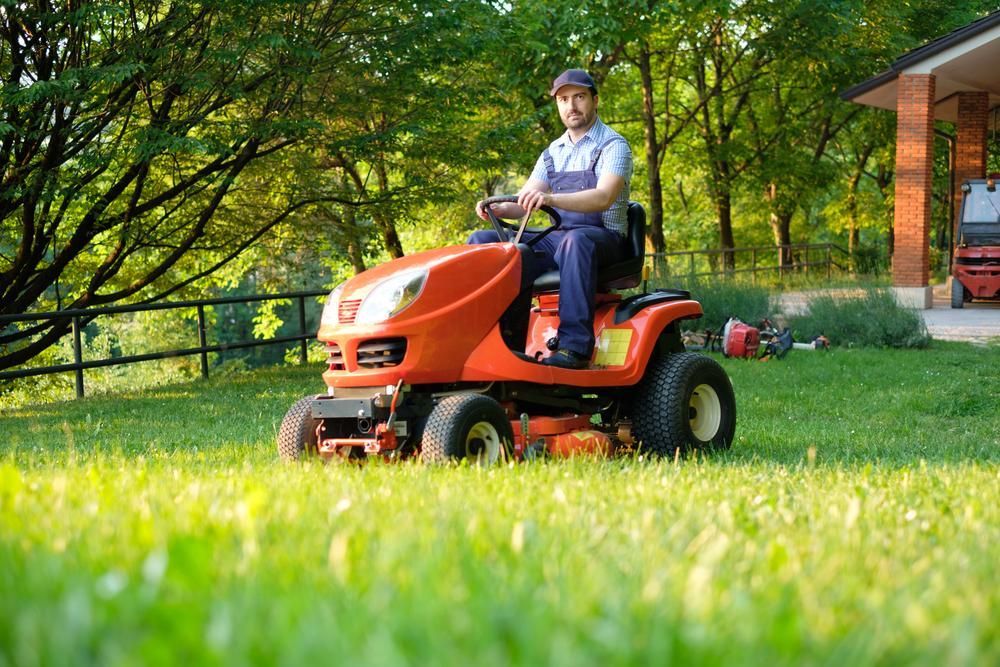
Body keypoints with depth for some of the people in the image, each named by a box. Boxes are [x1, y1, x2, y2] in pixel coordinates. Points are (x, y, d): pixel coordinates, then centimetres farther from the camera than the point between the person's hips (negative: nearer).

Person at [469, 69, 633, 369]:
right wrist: (498, 208, -12)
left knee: (575, 241, -42)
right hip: (558, 240, 6)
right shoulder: (553, 152, 18)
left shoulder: (613, 146, -2)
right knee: (481, 240, -10)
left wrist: (551, 198, -37)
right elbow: (524, 201, 13)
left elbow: (604, 197, -21)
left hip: (602, 240, -6)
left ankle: (575, 346, -46)